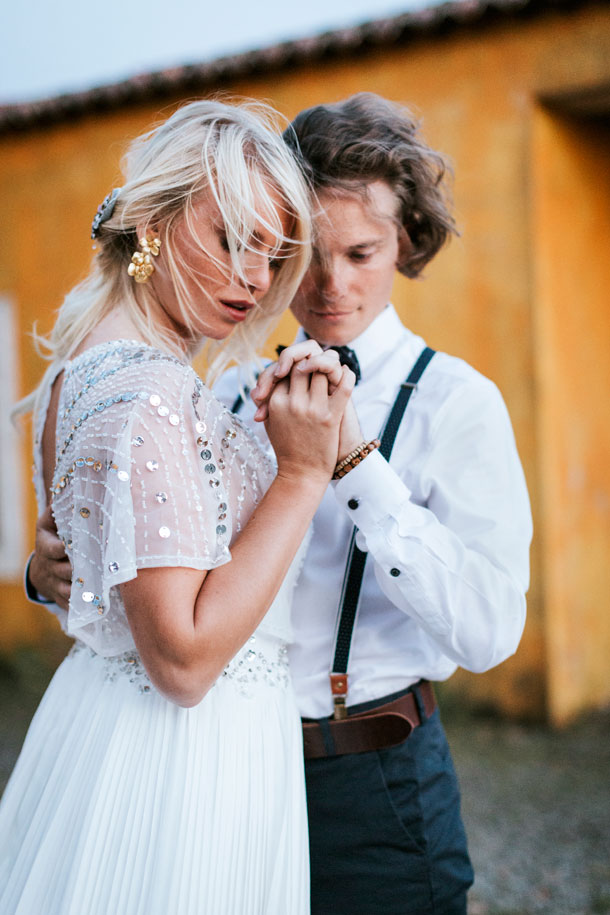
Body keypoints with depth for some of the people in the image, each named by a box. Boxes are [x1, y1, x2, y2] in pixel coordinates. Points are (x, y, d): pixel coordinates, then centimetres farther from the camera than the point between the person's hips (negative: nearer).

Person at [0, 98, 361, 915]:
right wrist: (304, 473, -22)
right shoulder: (147, 396, -24)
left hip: (106, 710, 10)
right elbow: (183, 658, -26)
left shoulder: (82, 368, 7)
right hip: (182, 761, -10)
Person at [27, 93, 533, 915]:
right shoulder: (233, 398, 4)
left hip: (370, 789, -3)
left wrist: (351, 459, -27)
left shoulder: (454, 401, -9)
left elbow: (488, 632, -22)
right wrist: (57, 571, -15)